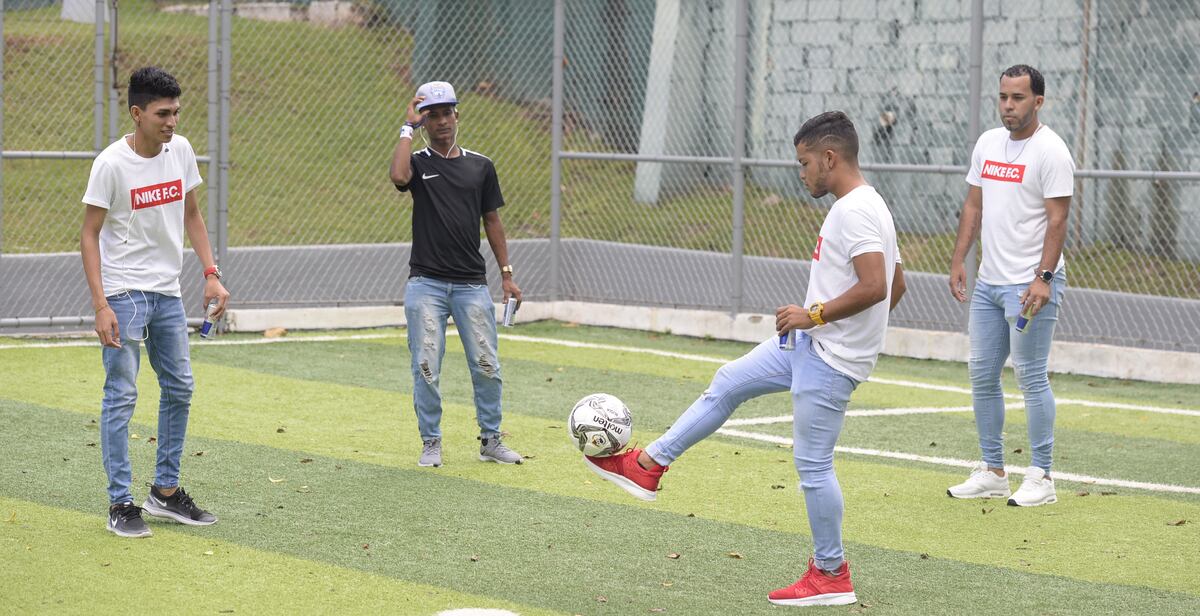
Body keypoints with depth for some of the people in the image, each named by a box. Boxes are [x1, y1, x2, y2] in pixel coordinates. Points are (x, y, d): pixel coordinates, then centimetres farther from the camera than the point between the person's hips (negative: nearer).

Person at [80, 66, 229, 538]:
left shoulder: (180, 150, 1)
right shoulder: (111, 164, -16)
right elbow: (89, 235, -12)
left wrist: (211, 274, 4)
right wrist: (101, 305, -20)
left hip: (168, 293, 7)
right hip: (124, 293, -7)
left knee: (179, 391, 11)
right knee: (121, 397, -5)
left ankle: (166, 492, 22)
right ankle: (120, 504, 0)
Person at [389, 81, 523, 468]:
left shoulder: (480, 166, 10)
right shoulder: (418, 162, 3)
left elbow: (492, 220, 14)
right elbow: (399, 176, -23)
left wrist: (506, 274, 9)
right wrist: (409, 127, -13)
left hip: (472, 284, 2)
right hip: (426, 283, -2)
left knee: (487, 366, 0)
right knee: (426, 368, -2)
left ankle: (490, 440, 13)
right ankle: (431, 443, 10)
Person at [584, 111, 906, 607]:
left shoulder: (855, 212, -20)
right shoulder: (861, 208, 12)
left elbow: (875, 286, -31)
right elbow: (896, 285, 20)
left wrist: (814, 315, -21)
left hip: (829, 362, -11)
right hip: (810, 346, 11)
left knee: (813, 465, -3)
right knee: (727, 384, 17)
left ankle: (831, 576, 8)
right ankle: (649, 466, 25)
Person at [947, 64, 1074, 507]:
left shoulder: (1050, 151, -11)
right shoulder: (988, 143, 12)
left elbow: (1057, 220, -15)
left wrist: (1044, 278, -23)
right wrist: (958, 260, 10)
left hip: (1030, 283, -8)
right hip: (989, 282, 8)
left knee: (1032, 377, -6)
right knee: (982, 375, 9)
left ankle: (1041, 478, 0)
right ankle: (992, 473, 18)